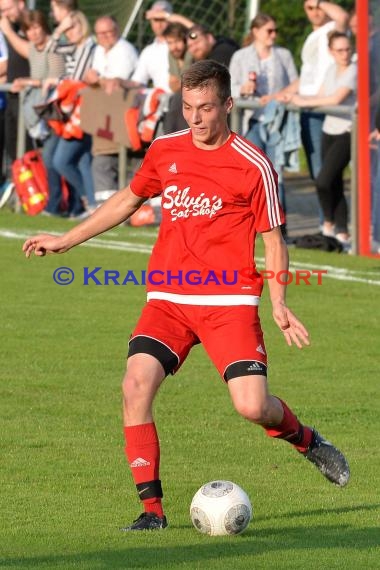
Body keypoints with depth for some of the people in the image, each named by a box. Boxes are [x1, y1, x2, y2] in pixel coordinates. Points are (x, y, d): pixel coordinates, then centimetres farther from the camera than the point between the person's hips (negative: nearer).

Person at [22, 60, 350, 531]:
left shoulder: (253, 165, -5)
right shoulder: (164, 152, 7)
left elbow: (273, 239, 1)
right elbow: (128, 199, 25)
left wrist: (279, 304, -11)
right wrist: (66, 240, 26)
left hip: (230, 301, -3)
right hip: (167, 298, 4)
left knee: (253, 406, -15)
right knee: (136, 386, -18)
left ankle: (306, 440, 21)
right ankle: (152, 509, -10)